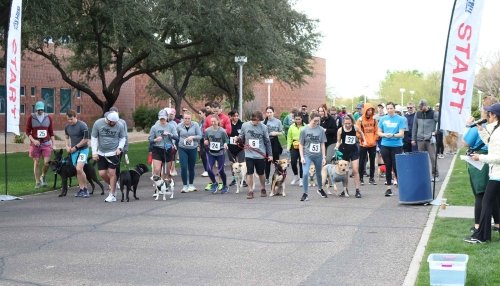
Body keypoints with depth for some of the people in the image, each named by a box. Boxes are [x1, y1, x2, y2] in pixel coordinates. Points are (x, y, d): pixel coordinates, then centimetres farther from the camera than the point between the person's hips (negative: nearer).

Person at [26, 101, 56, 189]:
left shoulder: (48, 118, 3)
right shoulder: (31, 118, -2)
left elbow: (51, 132, 8)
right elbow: (28, 131, 1)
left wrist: (54, 144, 4)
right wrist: (33, 140, -13)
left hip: (46, 143, 1)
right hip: (35, 143, -1)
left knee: (47, 162, -9)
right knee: (36, 163, 4)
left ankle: (43, 176, 19)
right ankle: (37, 182, 13)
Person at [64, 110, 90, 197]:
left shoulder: (82, 125, -16)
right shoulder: (67, 127, 4)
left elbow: (86, 139, -14)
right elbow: (66, 137, 22)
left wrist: (75, 147, -12)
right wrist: (67, 146, 5)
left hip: (83, 149, -6)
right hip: (73, 151, 6)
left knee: (79, 169, -19)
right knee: (78, 171, 8)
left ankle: (85, 189, -6)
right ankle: (81, 189, 18)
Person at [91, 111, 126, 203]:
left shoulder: (119, 125, -8)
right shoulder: (98, 123, -9)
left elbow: (122, 138, 7)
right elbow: (94, 138, -1)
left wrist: (120, 148, -9)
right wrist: (94, 152, -5)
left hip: (113, 153, -2)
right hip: (101, 153, 2)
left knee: (112, 173, -4)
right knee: (102, 173, 0)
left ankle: (112, 195, 5)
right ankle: (112, 186, 28)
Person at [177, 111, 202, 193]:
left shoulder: (195, 125, -3)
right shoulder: (179, 126, 0)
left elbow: (200, 136, -3)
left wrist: (193, 137, -18)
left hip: (193, 149, 0)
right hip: (182, 149, 0)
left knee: (191, 168, 10)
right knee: (183, 167, -10)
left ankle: (191, 185, 25)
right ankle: (184, 185, 0)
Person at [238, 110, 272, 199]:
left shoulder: (263, 127, -5)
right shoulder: (245, 125, -2)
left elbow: (267, 141, 1)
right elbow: (242, 138, 9)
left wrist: (270, 154, 3)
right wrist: (239, 138, -15)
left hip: (260, 155, 0)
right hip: (249, 154, 0)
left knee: (261, 173, 12)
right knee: (249, 173, -1)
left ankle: (263, 189, 31)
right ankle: (250, 191, 7)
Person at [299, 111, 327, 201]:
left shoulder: (321, 130, -2)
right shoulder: (304, 130, -6)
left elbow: (322, 144, 3)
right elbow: (301, 144, -1)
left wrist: (324, 157, 1)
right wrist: (302, 157, -8)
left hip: (318, 155, 2)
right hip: (307, 155, -2)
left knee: (318, 173, 18)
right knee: (305, 174, -16)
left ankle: (320, 189, 43)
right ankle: (305, 194, -5)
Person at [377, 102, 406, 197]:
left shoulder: (400, 119, -2)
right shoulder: (382, 119, 7)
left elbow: (401, 134, -6)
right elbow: (379, 132, 11)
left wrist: (393, 135, -24)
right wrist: (384, 135, -11)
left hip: (396, 146, -3)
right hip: (385, 146, 3)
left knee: (396, 167, -4)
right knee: (388, 167, 9)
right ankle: (389, 188, 16)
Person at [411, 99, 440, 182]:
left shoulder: (433, 114, -4)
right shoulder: (417, 114, 8)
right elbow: (414, 127, 12)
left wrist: (436, 131, -7)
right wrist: (413, 139, 9)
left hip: (430, 139, -4)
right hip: (420, 139, 4)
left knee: (433, 157, -4)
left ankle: (435, 175, 3)